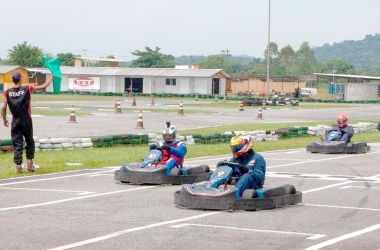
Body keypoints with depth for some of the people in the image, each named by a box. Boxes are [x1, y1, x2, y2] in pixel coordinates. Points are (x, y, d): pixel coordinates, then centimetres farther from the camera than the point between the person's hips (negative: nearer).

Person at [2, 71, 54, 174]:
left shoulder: (8, 92, -2)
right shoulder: (27, 89, -6)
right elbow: (44, 86, -1)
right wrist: (51, 78, 15)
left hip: (15, 121, 1)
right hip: (26, 120, -1)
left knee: (17, 144, 4)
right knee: (29, 142, 16)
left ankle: (18, 166, -1)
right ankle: (29, 162, 7)